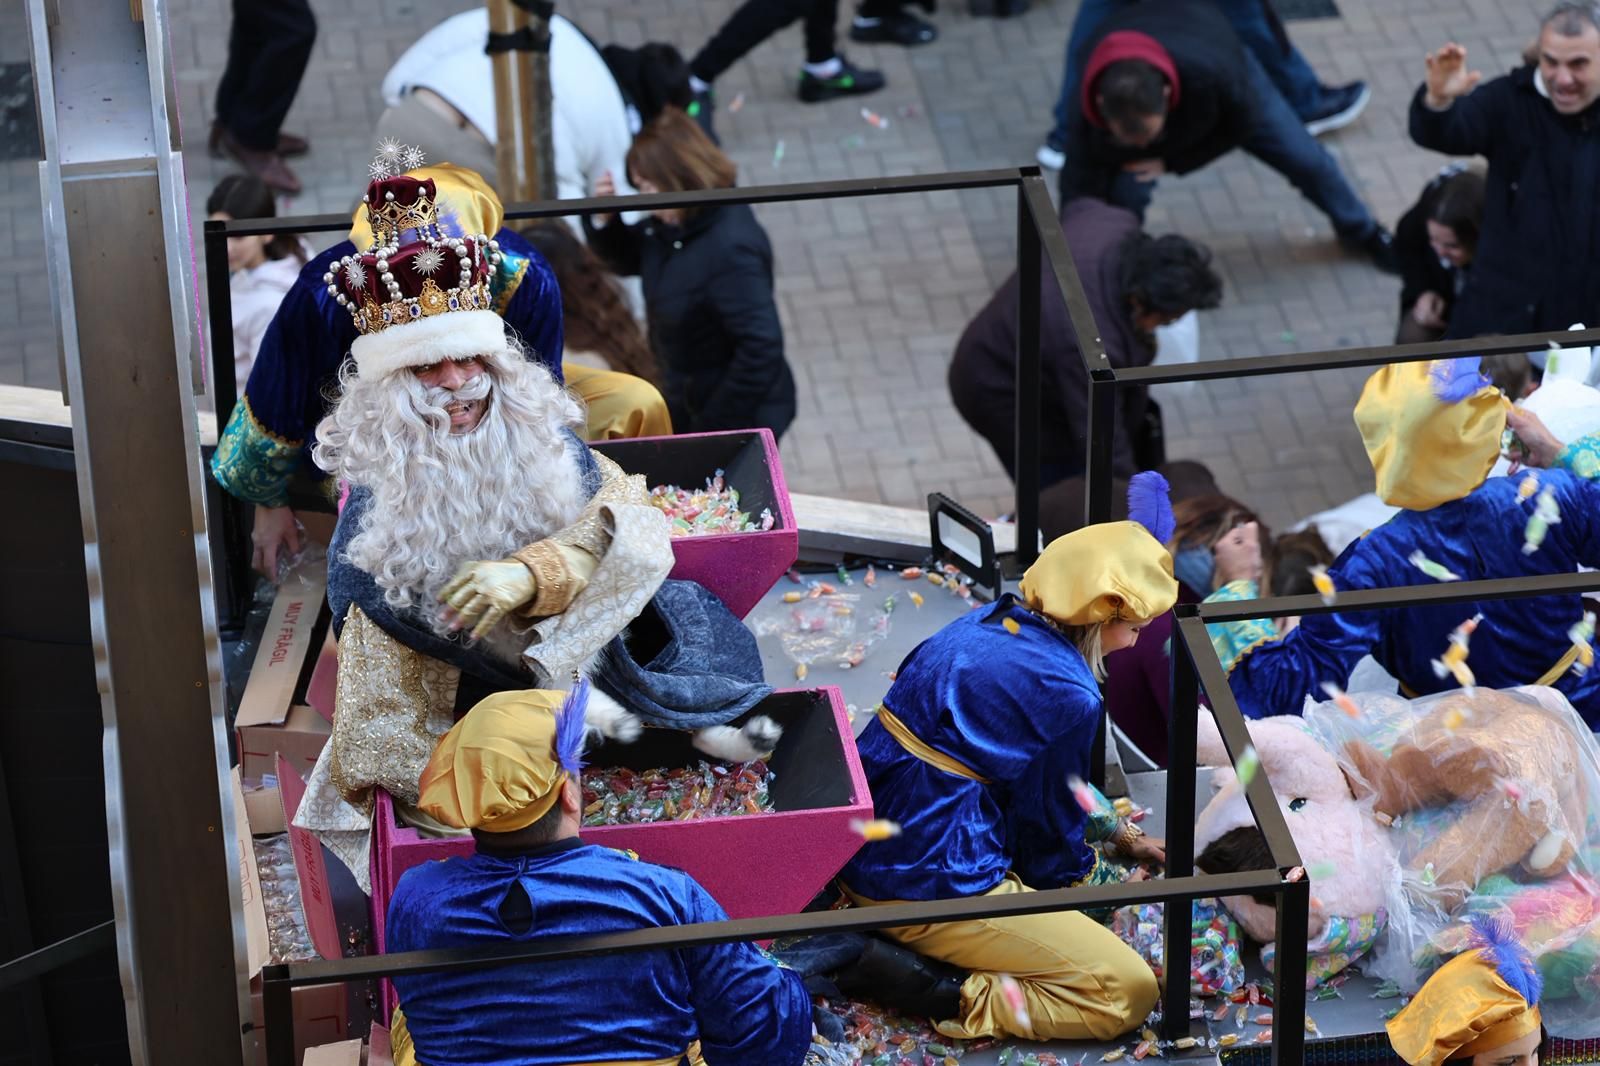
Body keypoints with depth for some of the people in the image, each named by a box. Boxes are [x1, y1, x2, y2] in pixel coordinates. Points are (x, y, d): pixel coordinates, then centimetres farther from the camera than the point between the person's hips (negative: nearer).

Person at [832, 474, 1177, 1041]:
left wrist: (1112, 831, 31)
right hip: (932, 884, -9)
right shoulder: (1064, 695, -18)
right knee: (1129, 992, -5)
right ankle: (939, 995, -13)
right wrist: (1084, 875, 17)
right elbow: (1050, 821, -4)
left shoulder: (991, 623, 8)